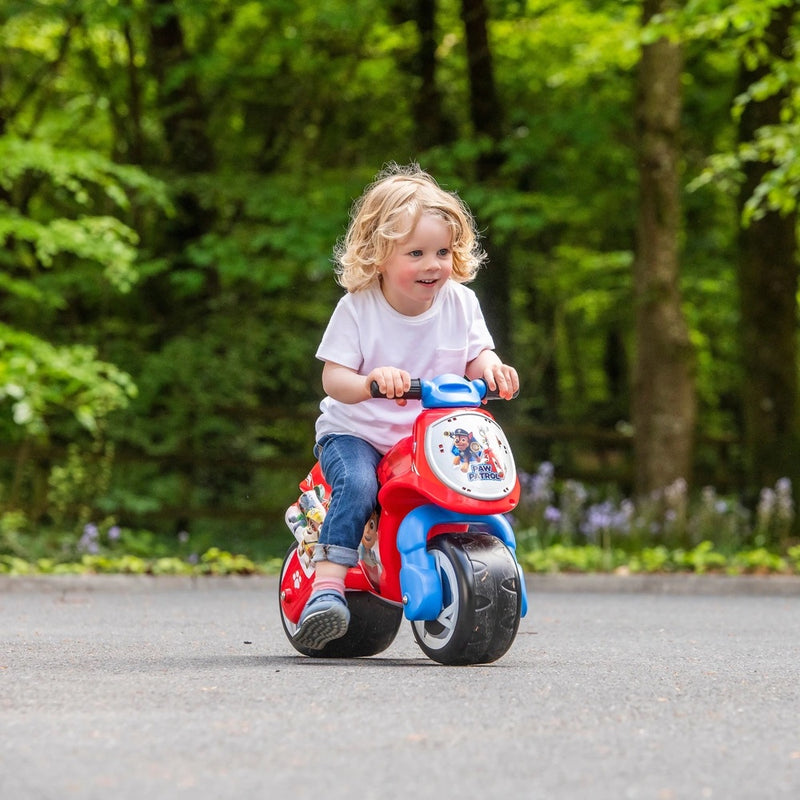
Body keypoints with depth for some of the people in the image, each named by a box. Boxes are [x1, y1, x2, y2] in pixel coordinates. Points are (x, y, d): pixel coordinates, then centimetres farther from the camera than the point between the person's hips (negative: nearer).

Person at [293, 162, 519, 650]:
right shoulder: (357, 308, -11)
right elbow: (333, 377, -15)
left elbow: (476, 355, 1)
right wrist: (369, 381, -38)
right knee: (357, 486, -33)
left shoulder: (460, 303, -1)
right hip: (355, 433, -3)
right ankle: (327, 587, -33)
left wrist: (492, 370, -25)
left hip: (431, 438, 3)